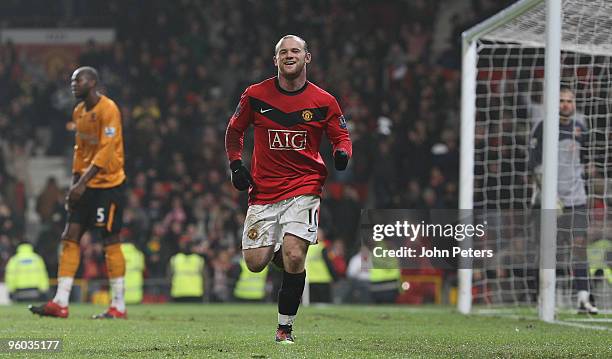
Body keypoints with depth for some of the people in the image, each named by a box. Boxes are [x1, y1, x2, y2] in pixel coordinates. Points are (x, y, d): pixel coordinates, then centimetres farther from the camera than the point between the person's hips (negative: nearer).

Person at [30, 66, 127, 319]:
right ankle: (60, 303, -1)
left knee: (110, 241, -4)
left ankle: (118, 306, 2)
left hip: (108, 183, -8)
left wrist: (82, 183, -23)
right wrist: (74, 185, 13)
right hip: (86, 185, 8)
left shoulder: (108, 109, -15)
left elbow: (106, 151, -20)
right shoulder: (79, 112, 12)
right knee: (70, 238, 1)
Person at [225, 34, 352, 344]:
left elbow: (341, 137, 9)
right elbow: (234, 132, 15)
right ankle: (276, 249, 35)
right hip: (263, 190, 2)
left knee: (294, 258, -17)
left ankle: (285, 327, -2)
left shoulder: (323, 102, -1)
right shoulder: (255, 95, 0)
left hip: (304, 187, -2)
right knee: (255, 262, -3)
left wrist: (342, 154, -13)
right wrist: (236, 165, 3)